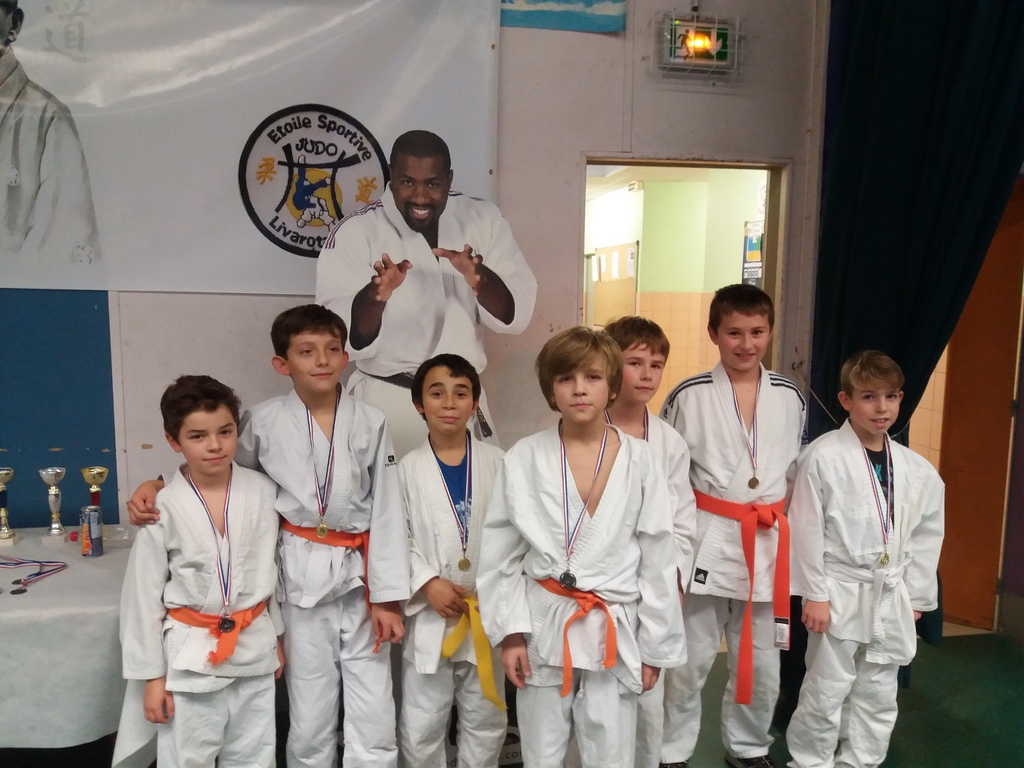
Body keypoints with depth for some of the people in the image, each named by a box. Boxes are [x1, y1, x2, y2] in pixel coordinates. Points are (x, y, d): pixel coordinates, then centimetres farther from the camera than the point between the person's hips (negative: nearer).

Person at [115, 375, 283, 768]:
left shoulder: (263, 492, -7)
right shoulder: (162, 508, -13)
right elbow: (143, 595, -6)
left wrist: (277, 636, 11)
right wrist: (151, 675, -2)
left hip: (255, 648, 3)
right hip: (190, 655, -2)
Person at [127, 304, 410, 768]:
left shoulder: (369, 423, -2)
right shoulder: (264, 422, -3)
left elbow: (386, 511, -2)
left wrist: (387, 597, -4)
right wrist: (155, 484, -6)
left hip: (359, 576, 1)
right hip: (303, 580, 0)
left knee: (375, 727, 5)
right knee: (310, 725, 9)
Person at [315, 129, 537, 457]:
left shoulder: (482, 220, 0)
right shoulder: (355, 232, -9)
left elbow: (516, 316, -4)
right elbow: (343, 339, -17)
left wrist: (481, 279, -24)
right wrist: (376, 295, -36)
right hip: (386, 405, -3)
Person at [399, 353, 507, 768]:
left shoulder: (496, 462, -3)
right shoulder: (408, 469, -5)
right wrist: (427, 583, -15)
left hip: (487, 612, 1)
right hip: (430, 615, -1)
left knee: (486, 722, 17)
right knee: (419, 727, 8)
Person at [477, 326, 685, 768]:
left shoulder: (638, 459, -5)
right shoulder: (524, 458, -5)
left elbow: (657, 557, 0)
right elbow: (499, 552, 1)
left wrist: (655, 647, 3)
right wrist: (510, 630, -3)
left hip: (615, 631, 0)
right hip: (543, 628, 1)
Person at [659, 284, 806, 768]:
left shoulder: (790, 397, 4)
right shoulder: (689, 396, -6)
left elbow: (797, 473, 13)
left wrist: (778, 525, 9)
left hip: (769, 542, 3)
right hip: (706, 539, -3)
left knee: (761, 662, 16)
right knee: (690, 659, 6)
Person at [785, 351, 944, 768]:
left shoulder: (917, 470, 3)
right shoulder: (823, 457, -13)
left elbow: (926, 535, 10)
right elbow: (807, 528, -12)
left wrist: (915, 598, 9)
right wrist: (813, 593, -11)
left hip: (891, 598, 5)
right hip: (839, 594, -5)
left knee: (878, 697, 16)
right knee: (826, 693, 4)